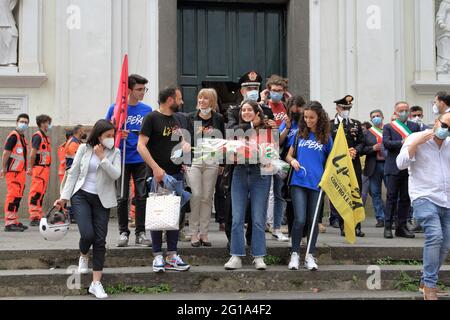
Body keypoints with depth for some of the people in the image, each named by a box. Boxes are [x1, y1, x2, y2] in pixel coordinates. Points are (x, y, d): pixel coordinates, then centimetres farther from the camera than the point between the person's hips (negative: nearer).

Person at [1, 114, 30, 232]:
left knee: (18, 197, 14)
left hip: (21, 172, 9)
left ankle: (14, 221, 22)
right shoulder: (13, 136, -11)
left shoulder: (22, 137, 17)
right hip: (13, 172, -9)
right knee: (12, 196, -9)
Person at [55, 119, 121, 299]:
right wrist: (64, 197, -1)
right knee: (87, 234, -17)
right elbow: (73, 173, 3)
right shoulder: (84, 149, 1)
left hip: (102, 200, 1)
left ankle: (96, 283, 4)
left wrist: (102, 158, -16)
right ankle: (83, 257, 21)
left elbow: (116, 175, -11)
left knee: (100, 240, -3)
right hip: (81, 196, -1)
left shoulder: (115, 153, 3)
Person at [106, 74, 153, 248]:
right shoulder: (115, 108, -3)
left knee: (141, 196, 2)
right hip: (122, 159, -2)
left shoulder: (147, 110, 5)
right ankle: (123, 232, 14)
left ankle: (140, 233, 10)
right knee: (122, 198, 4)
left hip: (141, 159, 2)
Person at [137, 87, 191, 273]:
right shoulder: (152, 118, -7)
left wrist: (185, 147, 4)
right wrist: (155, 168, -21)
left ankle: (172, 256, 14)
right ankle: (158, 257, 6)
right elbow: (141, 146, -13)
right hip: (159, 175, -7)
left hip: (177, 174, 7)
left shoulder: (176, 120, 16)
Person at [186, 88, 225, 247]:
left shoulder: (218, 118, 8)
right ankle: (193, 233, 1)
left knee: (207, 197, 3)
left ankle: (204, 233, 10)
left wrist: (222, 163, 8)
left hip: (212, 161, 1)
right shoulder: (190, 117, 5)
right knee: (195, 195, -8)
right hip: (193, 160, -1)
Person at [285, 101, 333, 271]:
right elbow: (288, 155, 13)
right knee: (300, 219, -10)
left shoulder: (326, 137, 5)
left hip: (317, 183, 0)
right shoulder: (299, 134, 8)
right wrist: (292, 160, -9)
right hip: (298, 182, 0)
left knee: (313, 220, 6)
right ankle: (295, 254, 3)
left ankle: (310, 256, 16)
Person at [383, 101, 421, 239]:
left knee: (405, 198, 6)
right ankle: (388, 227, 0)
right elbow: (386, 143, -8)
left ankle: (401, 227, 12)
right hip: (394, 167, -3)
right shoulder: (388, 127, 6)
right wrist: (401, 142, -17)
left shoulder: (415, 126, 13)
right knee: (392, 197, -3)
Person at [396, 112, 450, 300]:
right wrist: (415, 143, -18)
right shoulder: (416, 139, -2)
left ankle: (427, 282, 24)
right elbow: (401, 164, -11)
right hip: (424, 198, -6)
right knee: (435, 236, -24)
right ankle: (430, 285, -17)